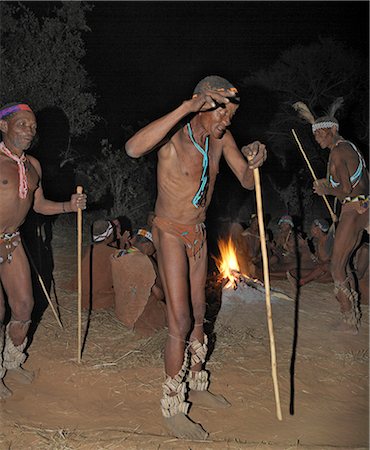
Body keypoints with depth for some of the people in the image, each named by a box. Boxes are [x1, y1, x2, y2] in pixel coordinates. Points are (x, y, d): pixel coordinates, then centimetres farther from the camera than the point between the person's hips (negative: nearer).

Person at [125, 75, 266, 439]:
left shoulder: (221, 137, -3)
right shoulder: (174, 133, -22)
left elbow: (246, 181, -1)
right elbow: (133, 148, -44)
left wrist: (252, 164, -25)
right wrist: (188, 107, -47)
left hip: (198, 233, 7)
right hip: (170, 233, -7)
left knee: (197, 314, 17)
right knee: (180, 323, -6)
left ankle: (195, 385, 35)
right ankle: (172, 408, 10)